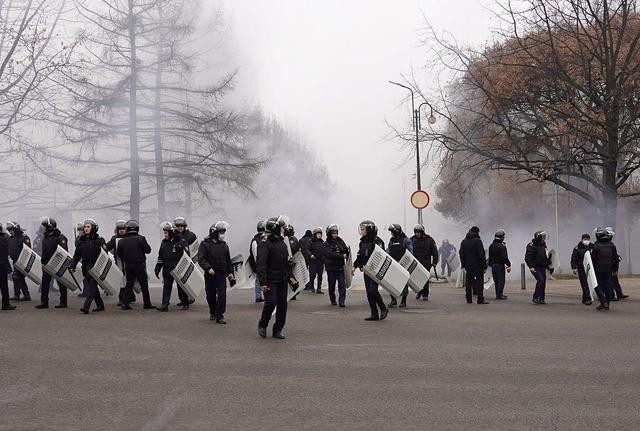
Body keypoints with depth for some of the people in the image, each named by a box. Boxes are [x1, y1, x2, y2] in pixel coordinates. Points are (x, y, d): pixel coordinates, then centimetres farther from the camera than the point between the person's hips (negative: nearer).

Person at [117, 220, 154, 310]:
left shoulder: (122, 241, 1)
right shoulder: (140, 239, -11)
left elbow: (119, 253, 6)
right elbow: (148, 250, -6)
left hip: (128, 265, 4)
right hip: (139, 265, -4)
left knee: (129, 284, 12)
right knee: (144, 285, 5)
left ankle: (125, 303, 5)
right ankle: (147, 304, 8)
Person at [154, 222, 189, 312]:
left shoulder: (180, 241, -8)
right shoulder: (164, 243, 9)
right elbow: (160, 258, 14)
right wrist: (157, 269, 11)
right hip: (167, 269, 4)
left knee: (181, 287, 6)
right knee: (166, 287, -1)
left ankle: (185, 304, 20)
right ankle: (165, 305, -1)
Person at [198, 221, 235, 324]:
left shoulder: (224, 245, 12)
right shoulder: (205, 244, -2)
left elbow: (228, 260, 19)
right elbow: (201, 259, -11)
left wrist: (230, 272, 13)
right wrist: (208, 268, -24)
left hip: (222, 274, 2)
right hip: (210, 275, -2)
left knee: (222, 295, -7)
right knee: (211, 296, 8)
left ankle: (219, 316, -6)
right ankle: (212, 313, 28)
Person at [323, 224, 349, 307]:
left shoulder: (340, 241, 6)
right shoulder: (326, 244, -5)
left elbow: (346, 251, 10)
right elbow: (330, 254, -20)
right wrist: (342, 256, -22)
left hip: (340, 267, 2)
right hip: (331, 268, -2)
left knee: (342, 284, -8)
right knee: (332, 286, 9)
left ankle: (342, 301, -8)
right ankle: (333, 300, 25)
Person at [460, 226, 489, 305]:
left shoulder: (464, 241, 10)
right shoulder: (477, 241, -12)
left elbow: (461, 254, 14)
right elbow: (481, 254, -14)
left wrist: (463, 265, 18)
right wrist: (484, 266, -11)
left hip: (468, 266, 6)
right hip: (477, 265, -6)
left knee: (468, 282, 9)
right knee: (479, 281, -3)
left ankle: (469, 299, 10)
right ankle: (480, 299, -7)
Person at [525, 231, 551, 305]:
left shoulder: (543, 245, 14)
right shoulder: (532, 246, -12)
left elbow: (546, 256, 25)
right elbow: (527, 257, -16)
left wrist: (548, 265, 18)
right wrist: (531, 266, -22)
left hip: (542, 267, 8)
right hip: (535, 268, -8)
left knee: (543, 283, 4)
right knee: (540, 280, -19)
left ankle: (541, 299, 13)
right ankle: (535, 298, -12)